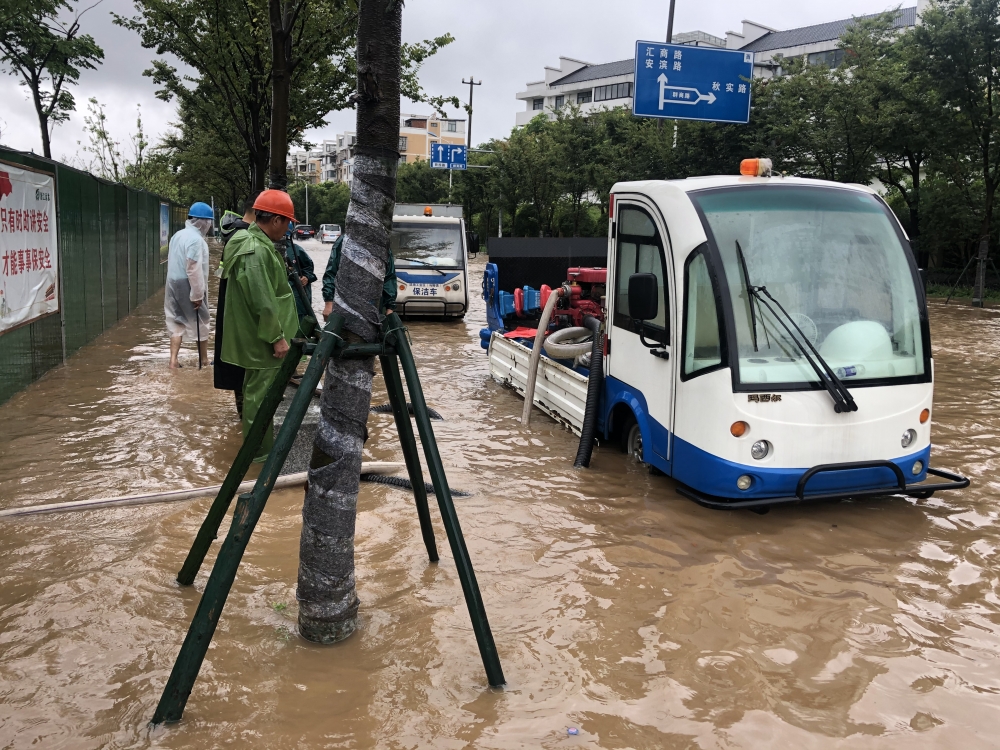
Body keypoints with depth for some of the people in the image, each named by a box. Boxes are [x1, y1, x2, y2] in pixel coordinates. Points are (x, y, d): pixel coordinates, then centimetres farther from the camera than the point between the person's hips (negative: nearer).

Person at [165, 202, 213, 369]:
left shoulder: (178, 235, 11)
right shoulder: (196, 239, -19)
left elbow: (173, 262, 16)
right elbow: (194, 270, -23)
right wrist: (197, 294, -19)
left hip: (174, 284, 8)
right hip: (188, 286, -8)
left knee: (176, 322, 12)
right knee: (200, 323, 7)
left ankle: (173, 360, 9)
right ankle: (205, 359, 20)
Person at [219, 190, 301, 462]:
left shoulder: (248, 240, 9)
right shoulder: (257, 251, -25)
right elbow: (263, 301, -27)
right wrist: (277, 336, -21)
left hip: (253, 335, 11)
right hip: (261, 338, -11)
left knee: (257, 388, 21)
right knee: (260, 392, -1)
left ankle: (260, 440, 36)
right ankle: (259, 450, 9)